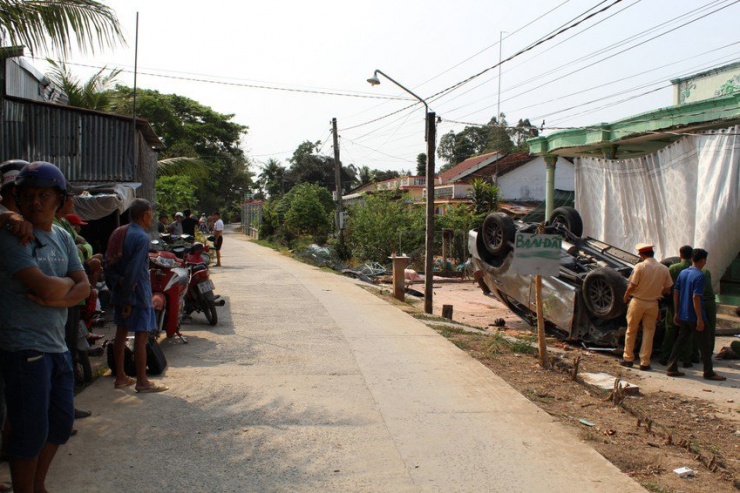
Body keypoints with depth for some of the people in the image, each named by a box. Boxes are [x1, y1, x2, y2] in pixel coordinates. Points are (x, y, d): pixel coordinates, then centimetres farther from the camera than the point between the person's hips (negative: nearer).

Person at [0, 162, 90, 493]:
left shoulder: (62, 238, 11)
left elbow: (84, 287, 4)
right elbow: (45, 287, -23)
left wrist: (56, 299, -15)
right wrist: (68, 283, -2)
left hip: (57, 344, 8)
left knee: (62, 420, 18)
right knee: (31, 429, 0)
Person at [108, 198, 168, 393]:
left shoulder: (118, 233, 10)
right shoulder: (141, 237, -17)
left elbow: (110, 265, 8)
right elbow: (133, 270, -22)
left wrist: (119, 282, 3)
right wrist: (128, 300, -18)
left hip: (120, 291, 9)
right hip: (137, 293, -9)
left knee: (121, 333, 14)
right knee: (141, 335, -3)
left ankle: (120, 377, 23)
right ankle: (142, 382, 2)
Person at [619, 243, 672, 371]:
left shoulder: (640, 267, -13)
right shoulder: (664, 269, -2)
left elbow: (632, 286, -14)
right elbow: (667, 289, 4)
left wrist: (626, 297, 4)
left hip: (637, 302, -3)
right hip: (653, 304, 3)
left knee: (631, 331, 11)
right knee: (649, 333, 9)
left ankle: (628, 358, 18)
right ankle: (645, 362, 10)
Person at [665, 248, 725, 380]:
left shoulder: (682, 273, 7)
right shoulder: (700, 276, -16)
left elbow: (675, 293, 9)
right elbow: (696, 298, -22)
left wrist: (677, 313, 16)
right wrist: (700, 319, -19)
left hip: (683, 315, 7)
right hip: (695, 316, -7)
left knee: (680, 341, 12)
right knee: (704, 344, 4)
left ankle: (671, 368, 11)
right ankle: (708, 372, 11)